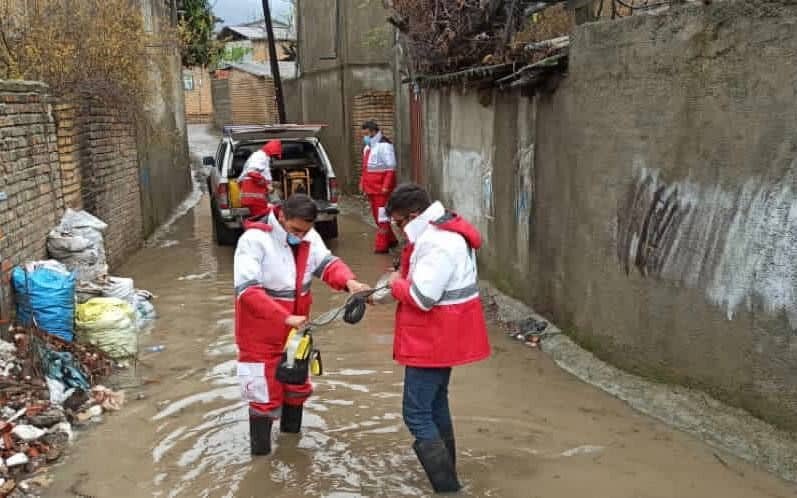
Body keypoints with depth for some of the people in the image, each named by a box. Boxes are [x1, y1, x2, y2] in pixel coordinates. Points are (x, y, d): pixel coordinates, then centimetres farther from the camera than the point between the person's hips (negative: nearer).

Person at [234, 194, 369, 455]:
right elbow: (247, 290, -30)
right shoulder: (254, 239, -24)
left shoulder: (308, 237, -5)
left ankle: (291, 432, 45)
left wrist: (349, 282, -34)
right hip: (261, 334, -6)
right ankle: (260, 447, 25)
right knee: (264, 391, 5)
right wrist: (285, 318, -37)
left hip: (295, 330, 6)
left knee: (297, 383, 22)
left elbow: (327, 263, -12)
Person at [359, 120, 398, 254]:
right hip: (371, 187, 10)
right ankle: (390, 240, 27)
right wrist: (362, 183, 18)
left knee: (381, 215, -7)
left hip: (381, 187, -10)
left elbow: (391, 168, -17)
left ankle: (381, 245, -3)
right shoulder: (368, 145, 16)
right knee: (376, 215, 14)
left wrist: (386, 186, -21)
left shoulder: (384, 145, -14)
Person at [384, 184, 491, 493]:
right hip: (440, 337, 11)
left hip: (434, 340, -11)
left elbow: (422, 297, -28)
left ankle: (447, 486, -1)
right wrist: (403, 279, 1)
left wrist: (396, 283, -10)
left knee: (416, 413, -5)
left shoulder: (437, 244, -25)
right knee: (435, 405, 22)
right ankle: (446, 475, 36)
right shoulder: (441, 232, 9)